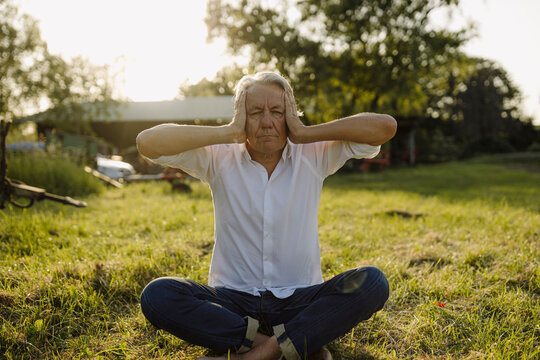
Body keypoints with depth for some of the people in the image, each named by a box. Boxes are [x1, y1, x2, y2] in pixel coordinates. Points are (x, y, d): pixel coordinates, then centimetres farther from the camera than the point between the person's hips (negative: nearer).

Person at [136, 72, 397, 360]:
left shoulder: (314, 156, 1)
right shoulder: (219, 159, 1)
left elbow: (385, 127, -9)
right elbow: (148, 143, -11)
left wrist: (305, 133, -10)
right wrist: (228, 132, -13)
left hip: (300, 299, 0)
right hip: (233, 299, 1)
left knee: (372, 282, -25)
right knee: (156, 295, -25)